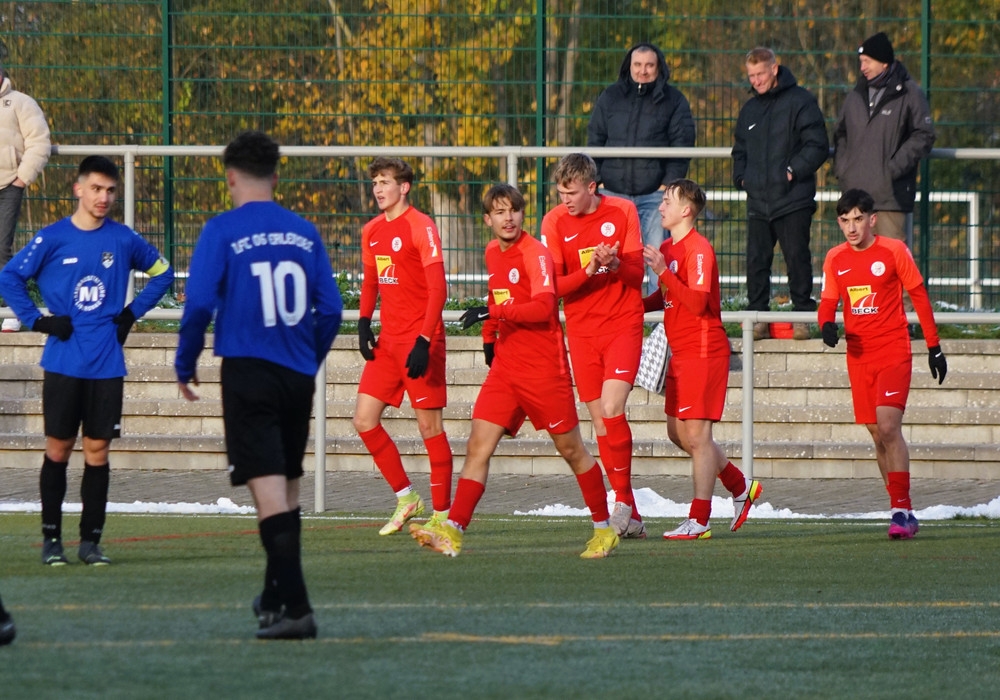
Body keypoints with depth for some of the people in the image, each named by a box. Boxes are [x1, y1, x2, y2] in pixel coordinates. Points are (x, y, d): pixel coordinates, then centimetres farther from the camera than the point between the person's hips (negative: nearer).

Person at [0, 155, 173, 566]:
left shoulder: (123, 239, 4)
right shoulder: (52, 239, -2)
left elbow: (162, 272, 18)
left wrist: (132, 312, 8)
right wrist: (37, 320, -4)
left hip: (107, 366, 2)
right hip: (63, 363, -2)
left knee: (98, 451, 2)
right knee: (58, 449, 2)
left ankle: (90, 540, 8)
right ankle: (51, 538, 8)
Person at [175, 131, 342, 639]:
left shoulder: (222, 231, -7)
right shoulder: (304, 233, 6)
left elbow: (199, 304, -12)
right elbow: (330, 308, 6)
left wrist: (185, 365, 2)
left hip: (248, 374, -5)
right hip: (298, 378, 5)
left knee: (269, 492, -9)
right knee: (287, 489, 18)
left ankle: (295, 607, -18)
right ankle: (276, 596, 32)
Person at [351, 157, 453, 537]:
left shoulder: (421, 227, -11)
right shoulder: (372, 231, 12)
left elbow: (438, 288, -16)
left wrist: (423, 342, -22)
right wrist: (364, 322, 6)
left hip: (419, 341, -8)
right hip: (388, 341, 8)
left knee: (429, 424, -4)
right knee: (364, 420, 3)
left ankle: (442, 513, 3)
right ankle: (406, 497, 16)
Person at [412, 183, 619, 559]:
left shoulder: (536, 254, -14)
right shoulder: (492, 253, 11)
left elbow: (543, 306, -27)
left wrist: (495, 313, -35)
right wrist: (489, 338, 23)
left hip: (544, 369, -7)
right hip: (504, 366, 7)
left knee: (570, 449, 5)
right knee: (478, 446, -6)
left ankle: (604, 528, 19)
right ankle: (452, 531, -13)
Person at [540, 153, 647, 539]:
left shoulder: (623, 211, -2)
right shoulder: (554, 222, -2)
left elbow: (637, 273, -3)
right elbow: (553, 286, -5)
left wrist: (615, 264, -24)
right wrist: (588, 272, -22)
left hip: (623, 325, -2)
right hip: (581, 330, 2)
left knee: (611, 410, -18)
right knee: (600, 421, 2)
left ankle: (623, 501, -6)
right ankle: (631, 516, 9)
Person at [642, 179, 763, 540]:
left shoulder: (698, 249, -15)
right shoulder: (667, 249, 14)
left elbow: (697, 302, -24)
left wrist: (662, 271, -28)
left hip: (704, 352, -10)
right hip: (681, 353, 10)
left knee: (696, 433, -8)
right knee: (678, 432, 12)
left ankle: (699, 521, -5)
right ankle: (741, 487, 27)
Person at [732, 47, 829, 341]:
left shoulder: (800, 101, -2)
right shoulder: (750, 109, 18)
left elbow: (817, 146, -7)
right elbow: (740, 150, 29)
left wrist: (793, 171, -15)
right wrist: (741, 176, 11)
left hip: (793, 198, -6)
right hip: (758, 201, 6)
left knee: (797, 258, -5)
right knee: (756, 261, 2)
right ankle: (757, 316, 8)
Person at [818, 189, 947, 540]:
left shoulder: (894, 251, -5)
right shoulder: (835, 258, 6)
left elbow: (919, 297, 2)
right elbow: (828, 301, 9)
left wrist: (934, 347, 4)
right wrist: (828, 325, -15)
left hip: (894, 352, -5)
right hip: (859, 355, 5)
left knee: (888, 427, -19)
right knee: (878, 436, 7)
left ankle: (901, 509, -18)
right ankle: (903, 514, 17)